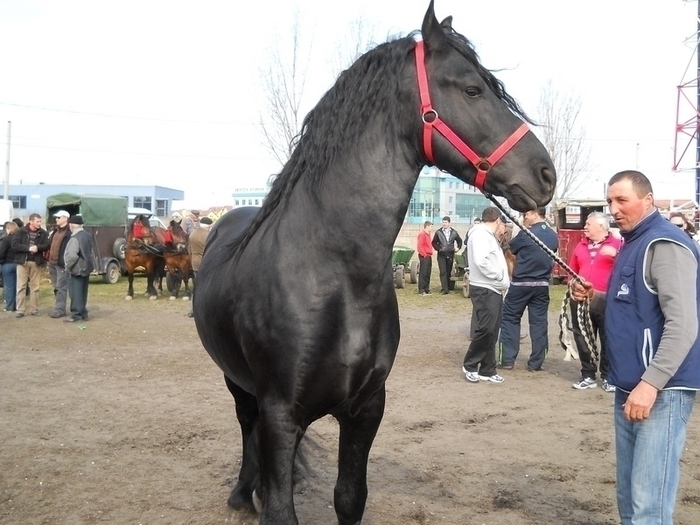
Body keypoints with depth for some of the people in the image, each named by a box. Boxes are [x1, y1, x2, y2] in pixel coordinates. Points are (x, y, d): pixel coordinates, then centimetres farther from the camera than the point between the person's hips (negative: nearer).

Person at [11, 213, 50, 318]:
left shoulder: (43, 233, 3)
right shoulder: (21, 231, -3)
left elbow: (47, 245, -4)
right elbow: (14, 244, -10)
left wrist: (37, 247, -22)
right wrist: (28, 248, -21)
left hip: (36, 263, 2)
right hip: (22, 262, -2)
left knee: (35, 287, 7)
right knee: (21, 287, 0)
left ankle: (34, 309, 13)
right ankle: (20, 310, 3)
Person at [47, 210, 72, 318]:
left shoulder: (69, 232, -12)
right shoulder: (55, 231, 18)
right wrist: (49, 260, 16)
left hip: (62, 264, -9)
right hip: (53, 263, 9)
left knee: (61, 287, -6)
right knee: (56, 287, 15)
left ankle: (59, 310, -4)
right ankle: (58, 307, 23)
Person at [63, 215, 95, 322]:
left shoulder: (75, 238, -19)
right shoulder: (87, 235, 10)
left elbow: (72, 255, -26)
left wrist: (68, 266, -13)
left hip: (77, 269, -9)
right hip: (87, 267, 9)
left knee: (75, 292, -4)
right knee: (83, 292, 14)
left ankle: (76, 314, -4)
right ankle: (83, 313, 19)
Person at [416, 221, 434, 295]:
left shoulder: (428, 234, 18)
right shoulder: (422, 234, -11)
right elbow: (420, 246, -19)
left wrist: (430, 254, 14)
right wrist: (424, 254, -17)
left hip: (429, 256, 10)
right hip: (424, 257, -10)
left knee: (428, 273, 11)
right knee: (423, 273, -8)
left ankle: (426, 289, 17)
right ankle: (421, 290, -6)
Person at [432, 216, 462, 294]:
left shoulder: (454, 232, 5)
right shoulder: (438, 232, -1)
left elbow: (459, 240, 19)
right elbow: (434, 242, 5)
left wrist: (458, 247, 4)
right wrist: (438, 249, -9)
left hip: (450, 255, 2)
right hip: (441, 255, -2)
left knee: (449, 272, 10)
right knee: (443, 272, -9)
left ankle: (449, 287, 20)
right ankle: (445, 289, -13)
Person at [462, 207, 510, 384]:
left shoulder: (489, 236, 21)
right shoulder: (480, 234, -11)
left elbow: (494, 260, 15)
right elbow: (481, 261, -23)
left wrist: (502, 282, 2)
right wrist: (500, 276, -14)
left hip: (494, 290, 10)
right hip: (484, 290, -10)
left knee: (492, 332, 9)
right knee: (486, 329, -12)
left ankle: (487, 370, 12)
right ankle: (469, 365, 1)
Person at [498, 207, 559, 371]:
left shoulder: (526, 234, -14)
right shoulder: (554, 236, 5)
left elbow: (511, 248, 2)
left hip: (521, 283, -5)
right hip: (542, 285, 5)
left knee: (509, 318, 6)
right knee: (539, 322, 7)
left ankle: (507, 359, 5)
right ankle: (535, 363, 9)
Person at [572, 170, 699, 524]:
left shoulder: (665, 245, -14)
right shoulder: (632, 244, 16)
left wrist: (650, 384, -27)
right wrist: (594, 299, 7)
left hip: (661, 389, -10)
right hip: (630, 385, 10)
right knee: (628, 494, 16)